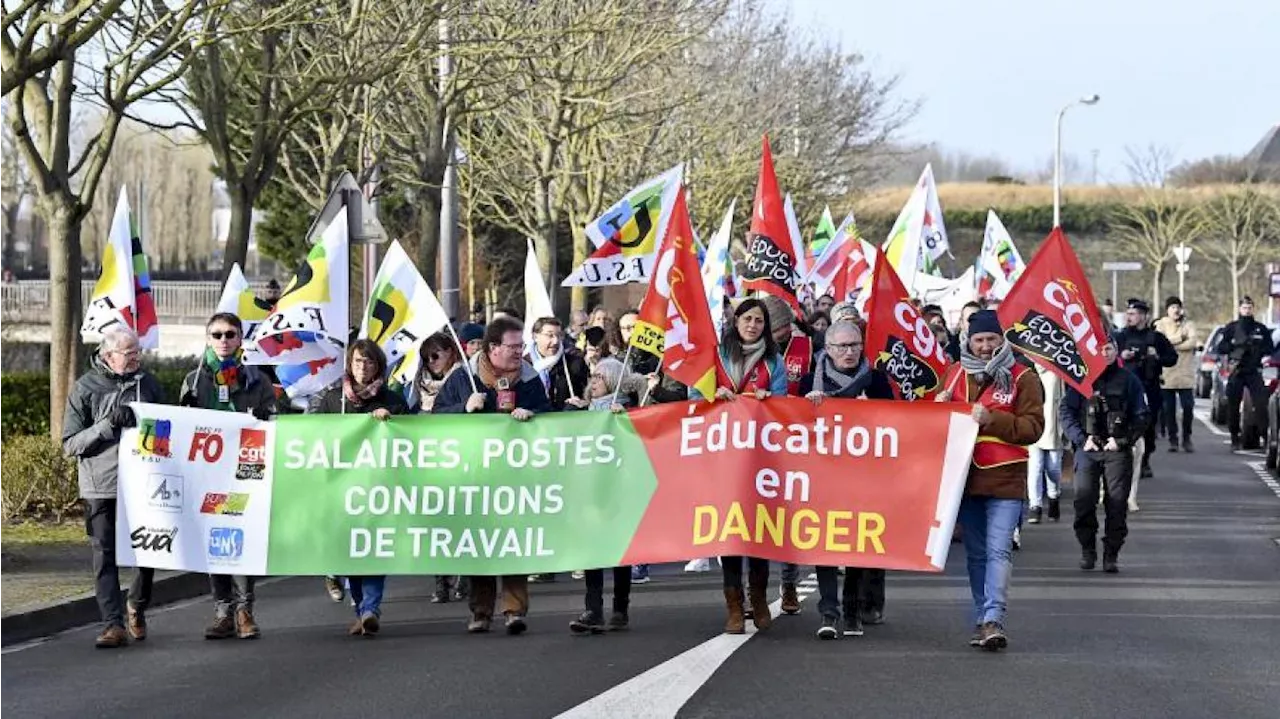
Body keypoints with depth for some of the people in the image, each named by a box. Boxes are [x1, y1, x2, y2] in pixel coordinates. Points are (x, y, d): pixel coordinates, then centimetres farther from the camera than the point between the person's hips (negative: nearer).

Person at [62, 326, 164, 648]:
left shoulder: (148, 383, 8)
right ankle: (113, 624, -4)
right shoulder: (86, 388, -1)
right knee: (105, 556, -5)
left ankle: (137, 607, 31)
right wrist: (109, 425, -16)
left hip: (144, 485, 3)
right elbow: (70, 444, -5)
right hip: (101, 488, -3)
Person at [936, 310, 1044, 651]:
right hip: (965, 476, 4)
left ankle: (993, 619, -16)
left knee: (999, 551, -12)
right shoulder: (955, 375, 11)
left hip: (1005, 480, -4)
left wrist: (991, 419, -19)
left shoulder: (1021, 378, -2)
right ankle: (981, 618, 17)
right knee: (975, 553, 10)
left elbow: (1033, 427, -9)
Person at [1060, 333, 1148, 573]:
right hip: (1088, 449, 0)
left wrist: (1123, 440, -3)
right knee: (1084, 498, -11)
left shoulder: (1128, 380, 9)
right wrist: (1082, 439, -6)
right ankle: (1087, 550, 3)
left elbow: (1141, 416, 10)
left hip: (1117, 450, 0)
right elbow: (1065, 412, 7)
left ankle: (1111, 555, 2)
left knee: (1117, 502, -5)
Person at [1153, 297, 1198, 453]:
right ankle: (1172, 439, 8)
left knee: (1188, 407, -2)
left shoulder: (1188, 324, 10)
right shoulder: (1160, 325, 8)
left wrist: (1171, 344, -10)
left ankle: (1187, 439, 8)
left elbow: (1193, 342, -8)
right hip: (1166, 374, 0)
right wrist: (1180, 338, -9)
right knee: (1169, 409, 1)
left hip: (1185, 375, 0)